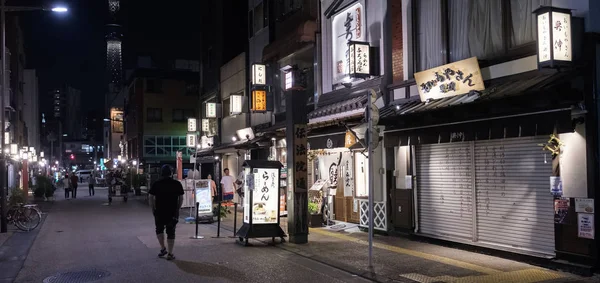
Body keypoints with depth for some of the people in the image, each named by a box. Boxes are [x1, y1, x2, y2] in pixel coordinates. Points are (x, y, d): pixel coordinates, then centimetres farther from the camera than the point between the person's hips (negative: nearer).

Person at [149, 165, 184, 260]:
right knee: (171, 232, 6)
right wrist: (177, 209, 11)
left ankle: (163, 249, 14)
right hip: (173, 212, 0)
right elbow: (181, 198, 1)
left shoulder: (156, 184, -2)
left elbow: (151, 197, -2)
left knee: (159, 229, 21)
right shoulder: (177, 184, -1)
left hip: (159, 212, 0)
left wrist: (153, 209, 7)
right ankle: (170, 254, 6)